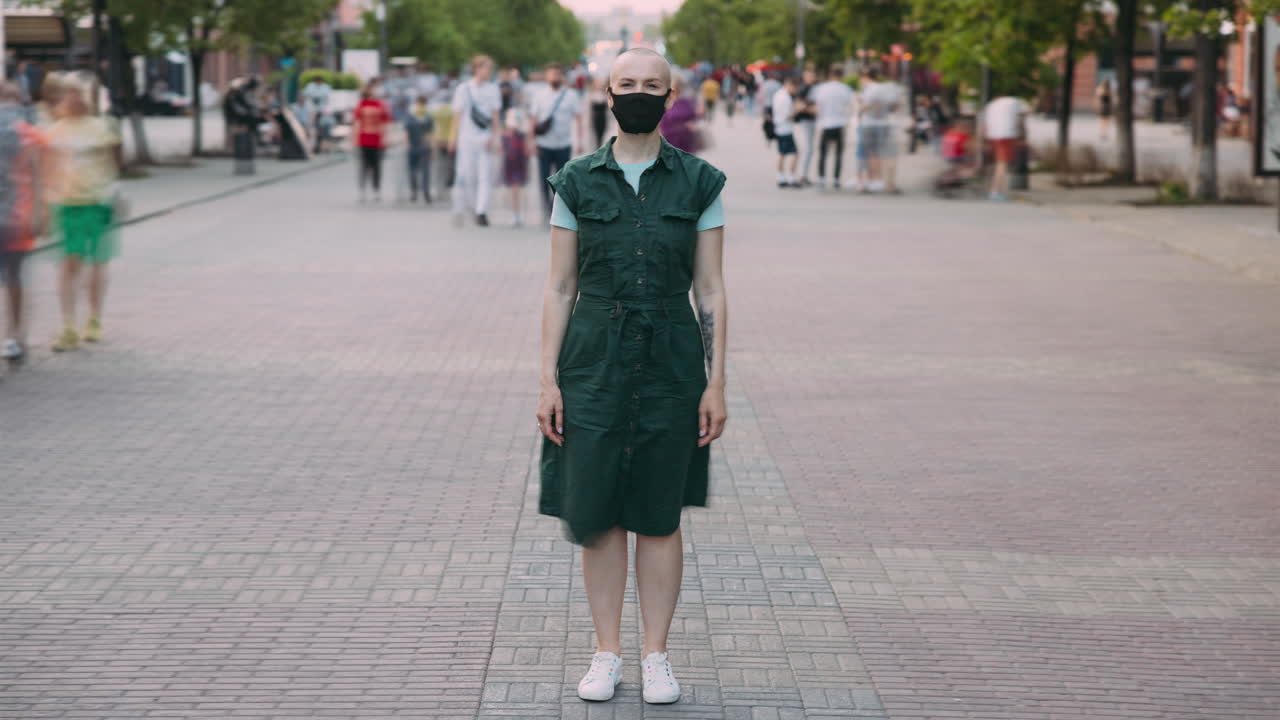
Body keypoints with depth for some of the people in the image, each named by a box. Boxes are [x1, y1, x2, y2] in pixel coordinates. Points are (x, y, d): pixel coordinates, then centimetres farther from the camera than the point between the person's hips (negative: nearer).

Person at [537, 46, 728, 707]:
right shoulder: (578, 182, 2)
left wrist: (716, 384, -3)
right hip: (594, 362, 0)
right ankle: (606, 654, 16)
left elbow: (710, 291, 2)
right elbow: (559, 288, 3)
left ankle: (656, 656, 16)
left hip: (670, 365, 0)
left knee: (660, 517, 6)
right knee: (597, 514, 4)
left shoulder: (699, 183, 1)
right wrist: (548, 380, -3)